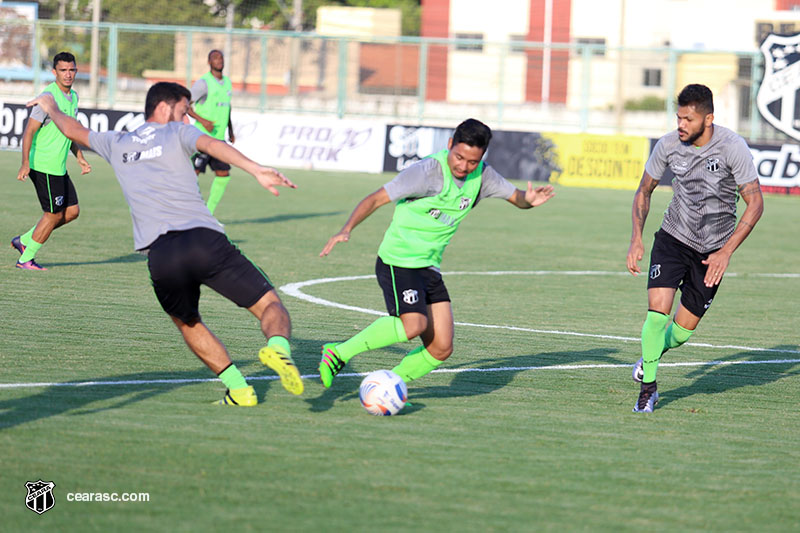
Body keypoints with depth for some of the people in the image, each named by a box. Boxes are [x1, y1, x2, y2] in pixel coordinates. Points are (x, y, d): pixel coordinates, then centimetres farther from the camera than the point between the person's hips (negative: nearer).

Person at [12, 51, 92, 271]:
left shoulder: (73, 96, 11)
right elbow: (29, 131, -20)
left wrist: (80, 157, 22)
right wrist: (25, 163, -27)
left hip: (59, 168, 9)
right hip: (44, 167, -9)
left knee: (72, 210, 11)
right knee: (54, 215, -3)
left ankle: (25, 240, 19)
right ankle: (26, 259, 9)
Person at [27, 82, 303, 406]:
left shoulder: (117, 145, 26)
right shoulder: (177, 133, 15)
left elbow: (73, 130, 45)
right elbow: (211, 145, -8)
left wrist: (51, 108, 67)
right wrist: (256, 170, -22)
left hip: (160, 255, 3)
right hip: (205, 240, -3)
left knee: (186, 321, 30)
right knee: (270, 305, 2)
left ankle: (238, 387, 16)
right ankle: (277, 346, -33)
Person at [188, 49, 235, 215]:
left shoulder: (227, 82, 14)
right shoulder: (203, 82, -9)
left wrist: (230, 130, 23)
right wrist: (202, 120, -22)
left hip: (218, 138, 8)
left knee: (223, 174, 3)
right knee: (194, 172, -11)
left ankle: (208, 214, 12)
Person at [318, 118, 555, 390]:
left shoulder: (481, 176, 1)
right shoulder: (427, 172, -18)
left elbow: (516, 197, 15)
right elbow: (376, 199, -15)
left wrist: (529, 200, -11)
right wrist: (346, 230, -30)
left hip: (429, 268, 7)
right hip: (397, 262, -7)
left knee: (441, 348, -2)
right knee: (414, 325, -29)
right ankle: (339, 352, -15)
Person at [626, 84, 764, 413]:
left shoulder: (733, 148, -18)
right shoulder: (668, 145, -10)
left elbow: (755, 203, -13)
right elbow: (644, 191, 7)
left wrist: (725, 253, -19)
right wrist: (636, 240, -5)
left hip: (712, 251, -1)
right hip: (673, 238, 1)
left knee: (683, 330, 2)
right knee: (657, 311, -18)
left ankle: (652, 355, 36)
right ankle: (648, 388, -1)